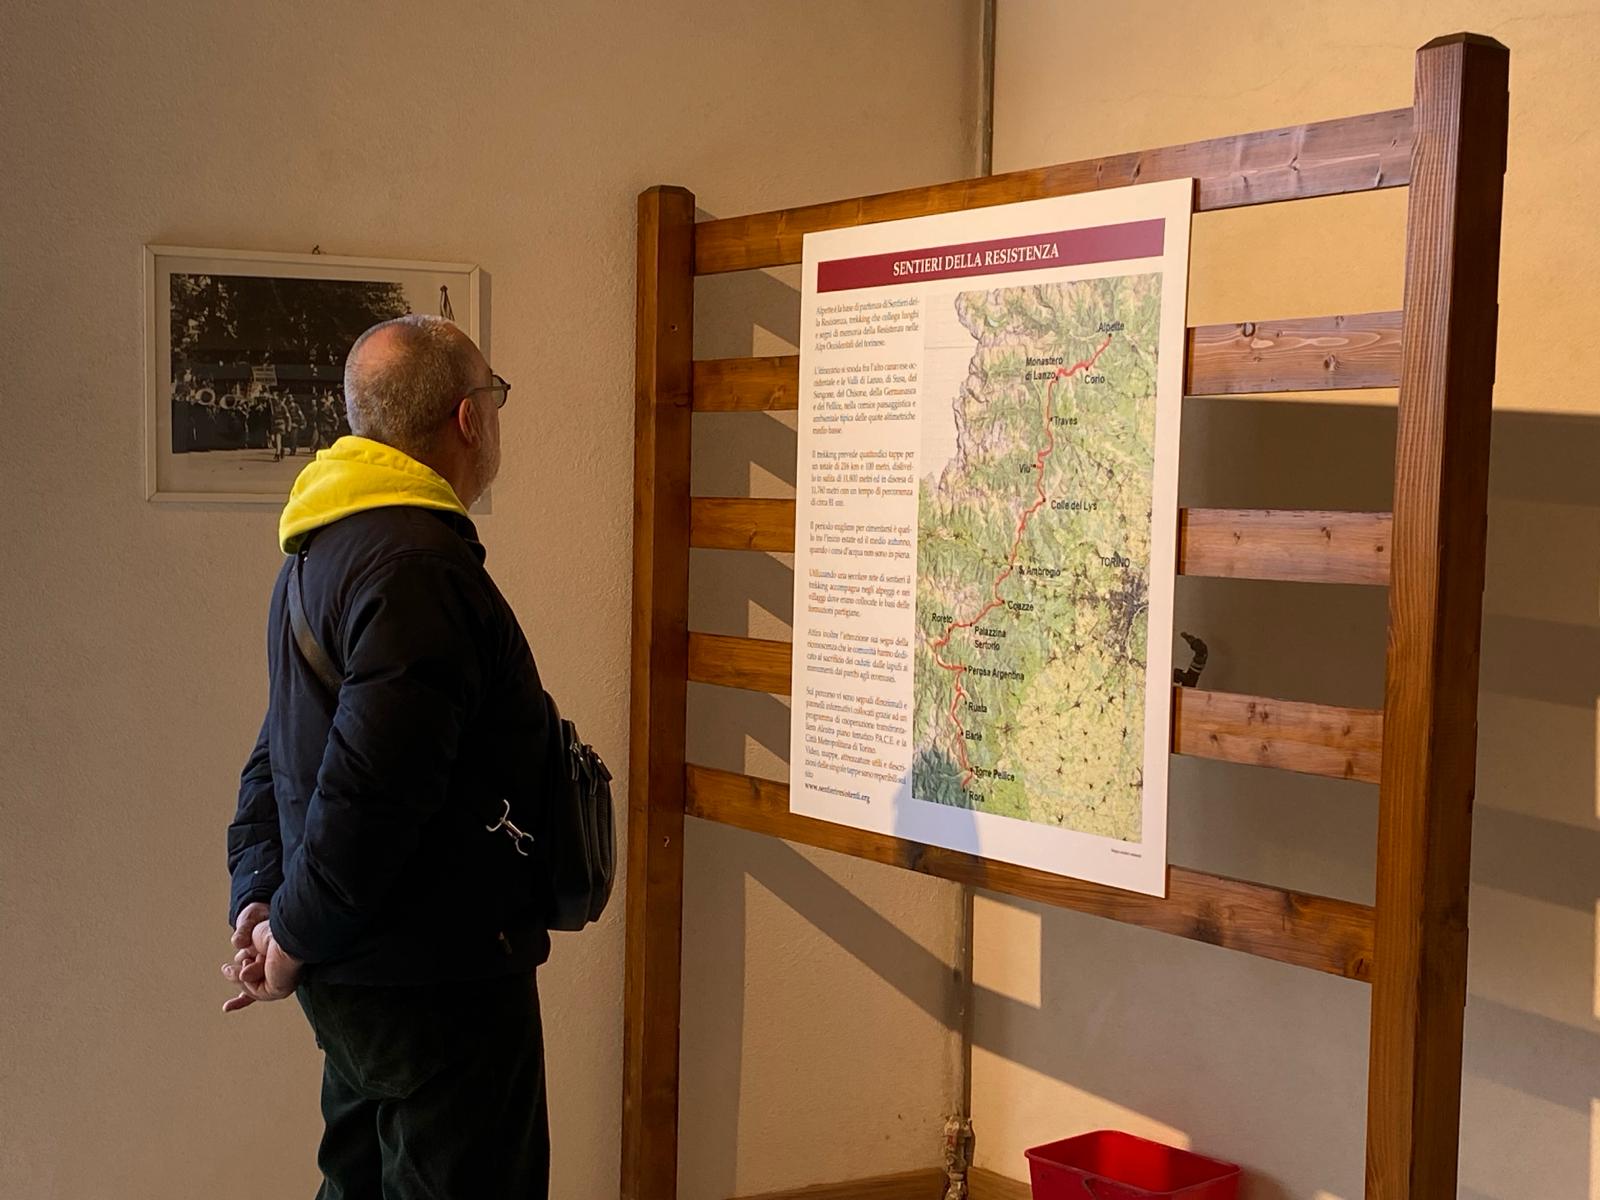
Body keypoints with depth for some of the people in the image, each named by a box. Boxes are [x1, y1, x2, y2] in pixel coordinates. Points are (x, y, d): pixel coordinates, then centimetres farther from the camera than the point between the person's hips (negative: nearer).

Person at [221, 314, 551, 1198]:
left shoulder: (317, 549, 12)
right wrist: (296, 935, -16)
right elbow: (371, 782, -29)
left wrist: (258, 894, 9)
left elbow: (281, 748, 16)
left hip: (358, 977, 10)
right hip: (437, 978, -10)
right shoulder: (421, 567, -22)